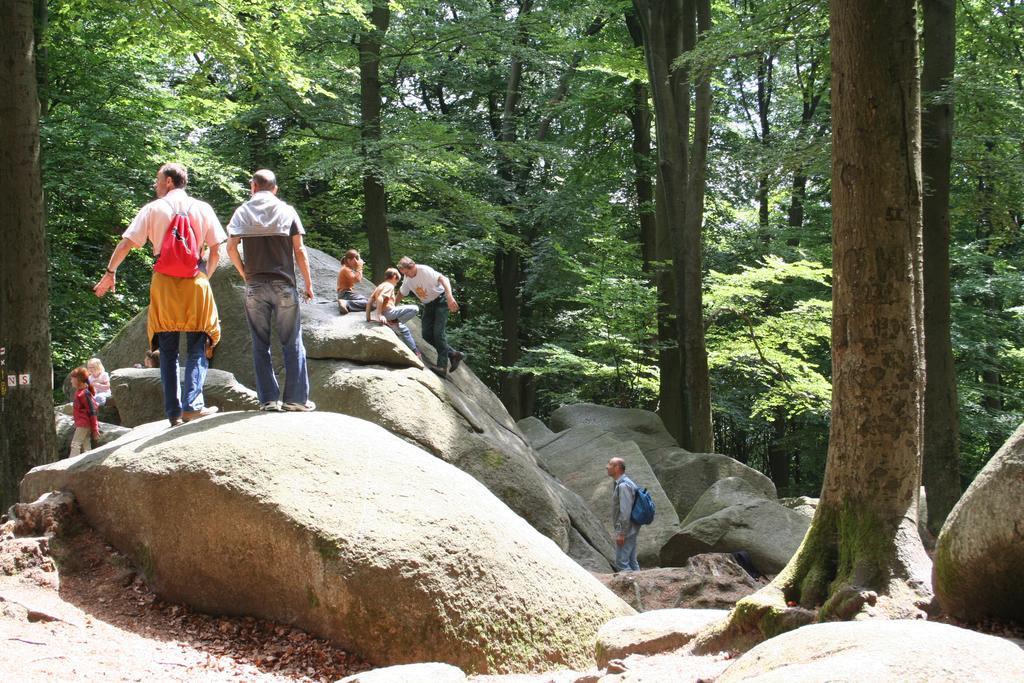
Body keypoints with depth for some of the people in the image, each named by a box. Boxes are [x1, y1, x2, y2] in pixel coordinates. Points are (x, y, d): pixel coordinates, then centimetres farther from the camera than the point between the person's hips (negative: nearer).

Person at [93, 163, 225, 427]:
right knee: (197, 348, 3)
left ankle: (174, 412, 3)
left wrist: (110, 273, 12)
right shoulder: (202, 209, 7)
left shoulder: (153, 209, 4)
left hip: (163, 283, 0)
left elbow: (125, 244, 1)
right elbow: (216, 250, 5)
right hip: (195, 282, 0)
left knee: (168, 351, 6)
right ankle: (193, 404, -14)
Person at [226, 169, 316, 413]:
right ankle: (296, 398, 3)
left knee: (260, 345, 6)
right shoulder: (287, 211, 4)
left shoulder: (242, 212, 5)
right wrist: (308, 283, 6)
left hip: (254, 286, 1)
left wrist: (244, 273, 8)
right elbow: (299, 250, -1)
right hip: (284, 284, -1)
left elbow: (231, 247, -6)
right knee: (292, 343, 5)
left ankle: (268, 399, 3)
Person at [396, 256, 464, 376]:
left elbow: (443, 279, -36)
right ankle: (453, 354, 7)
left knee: (438, 333, -17)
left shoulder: (425, 271, -24)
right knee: (427, 335, -3)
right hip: (428, 305, 7)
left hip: (440, 301, -7)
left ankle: (442, 366, -15)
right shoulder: (407, 279, -2)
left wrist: (450, 297, -50)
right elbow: (401, 294, 15)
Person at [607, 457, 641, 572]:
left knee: (621, 562, -9)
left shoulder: (623, 486, -19)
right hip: (630, 531, 10)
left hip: (625, 530, -10)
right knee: (631, 561, 12)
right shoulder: (619, 484, 13)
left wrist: (621, 533, -22)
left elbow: (625, 511, -24)